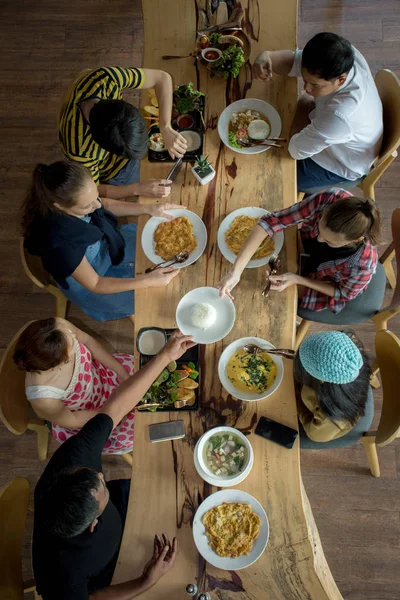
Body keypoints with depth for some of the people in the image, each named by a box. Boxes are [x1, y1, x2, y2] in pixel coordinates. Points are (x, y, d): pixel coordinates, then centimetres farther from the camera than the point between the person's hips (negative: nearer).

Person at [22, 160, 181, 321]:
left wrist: (149, 208, -17)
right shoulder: (60, 244, -43)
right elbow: (94, 284, -28)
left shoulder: (74, 198, -28)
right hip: (85, 284, -5)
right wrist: (147, 281, -35)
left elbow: (105, 205, -5)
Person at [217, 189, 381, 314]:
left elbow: (344, 294, -21)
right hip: (307, 246, 3)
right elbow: (272, 221, -40)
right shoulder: (329, 199, -42)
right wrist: (236, 271, -48)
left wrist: (297, 280, -30)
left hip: (329, 283, -2)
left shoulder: (362, 264, -44)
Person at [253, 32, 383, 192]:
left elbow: (296, 150, -34)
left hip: (342, 168, -7)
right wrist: (266, 56, -35)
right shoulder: (343, 55, -27)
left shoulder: (340, 115, -47)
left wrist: (305, 103, -19)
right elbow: (293, 59, -14)